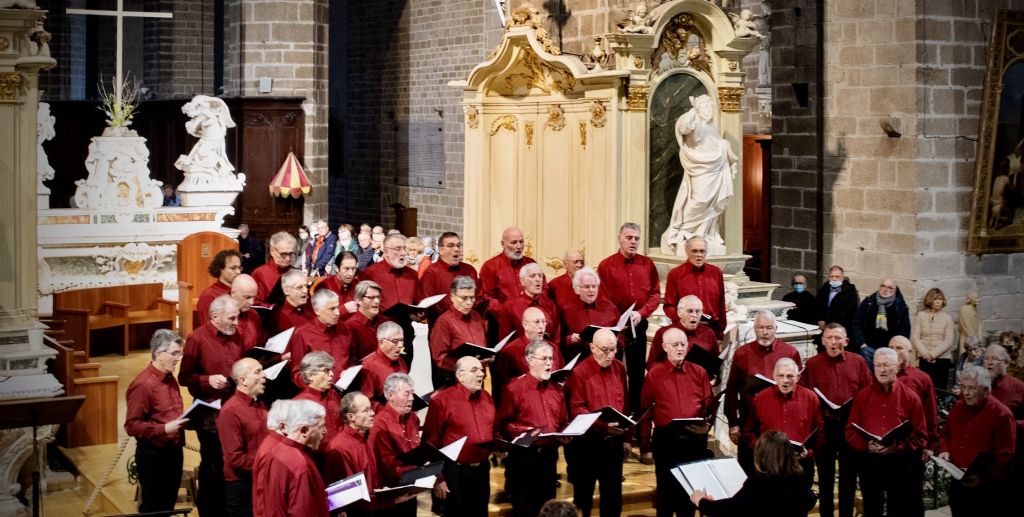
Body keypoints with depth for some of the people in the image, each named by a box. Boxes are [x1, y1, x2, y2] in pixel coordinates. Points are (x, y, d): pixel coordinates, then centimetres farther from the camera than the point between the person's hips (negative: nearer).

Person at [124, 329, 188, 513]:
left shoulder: (170, 379, 11)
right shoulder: (143, 384, -18)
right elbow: (132, 426, -21)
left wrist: (184, 421, 5)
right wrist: (164, 429, -29)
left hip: (174, 452, 8)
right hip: (153, 455, -8)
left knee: (168, 506, 16)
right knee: (153, 509, 1)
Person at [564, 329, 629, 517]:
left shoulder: (620, 369, 6)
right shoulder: (580, 372, -11)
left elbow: (625, 405, 13)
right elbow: (576, 410, -15)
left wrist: (625, 438, 14)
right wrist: (603, 424, -26)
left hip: (614, 440, 5)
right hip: (587, 441, -5)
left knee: (613, 493, 11)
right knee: (584, 493, 5)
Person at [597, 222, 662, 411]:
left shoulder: (647, 264, 4)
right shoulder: (606, 266, -6)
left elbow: (655, 294, 4)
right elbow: (602, 300, -8)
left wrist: (641, 313, -12)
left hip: (639, 327, 3)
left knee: (637, 373, 9)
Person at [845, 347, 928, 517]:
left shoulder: (910, 398, -1)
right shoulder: (862, 396, 5)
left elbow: (920, 436, -3)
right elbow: (851, 432, 4)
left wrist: (898, 447, -19)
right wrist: (867, 445, -16)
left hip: (900, 464, -2)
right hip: (869, 463, 2)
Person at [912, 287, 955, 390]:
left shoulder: (947, 318, 5)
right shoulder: (920, 315, 4)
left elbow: (948, 340, -1)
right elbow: (914, 337, 1)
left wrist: (933, 354, -10)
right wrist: (925, 354, -10)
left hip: (942, 358, 0)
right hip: (924, 359, 0)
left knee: (940, 388, -3)